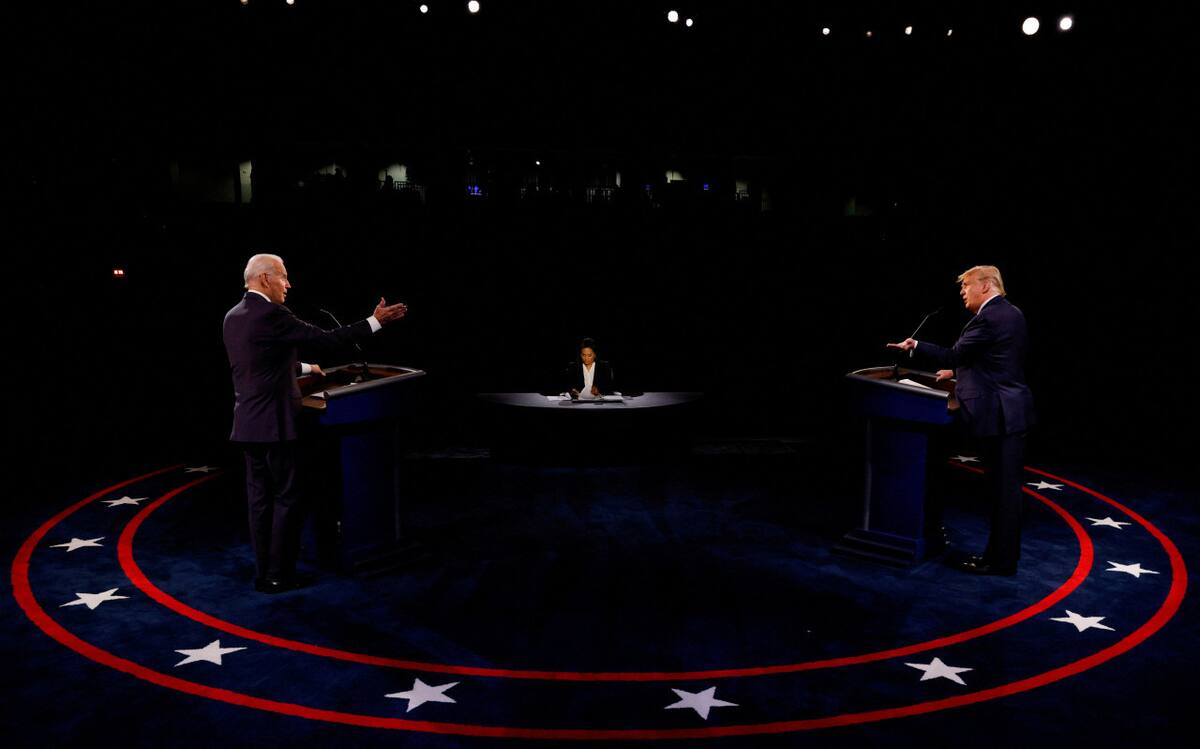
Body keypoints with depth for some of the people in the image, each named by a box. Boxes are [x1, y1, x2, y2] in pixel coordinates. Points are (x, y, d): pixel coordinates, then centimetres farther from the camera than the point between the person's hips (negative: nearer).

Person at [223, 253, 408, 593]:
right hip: (274, 424, -8)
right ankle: (280, 576, 6)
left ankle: (264, 573, 17)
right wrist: (376, 321, -9)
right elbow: (326, 339, -16)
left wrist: (304, 368, 34)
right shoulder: (272, 315, -16)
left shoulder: (233, 316, 11)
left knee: (260, 499, 12)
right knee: (286, 498, 1)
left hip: (248, 424, 8)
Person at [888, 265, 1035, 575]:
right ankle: (1000, 553, 22)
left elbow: (954, 354, -14)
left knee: (1004, 488, -2)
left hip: (998, 414, -10)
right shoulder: (1012, 314, 14)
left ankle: (1001, 561, 6)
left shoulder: (987, 318, -17)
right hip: (1011, 410, 10)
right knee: (1005, 487, 14)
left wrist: (915, 346, -4)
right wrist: (960, 371, 23)